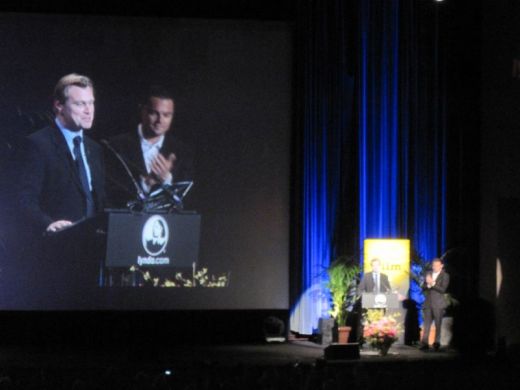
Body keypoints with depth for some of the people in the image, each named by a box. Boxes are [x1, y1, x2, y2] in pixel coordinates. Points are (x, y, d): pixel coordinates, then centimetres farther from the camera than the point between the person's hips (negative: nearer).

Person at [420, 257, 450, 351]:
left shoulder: (445, 276, 1)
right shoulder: (428, 274, 14)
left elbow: (443, 289, -10)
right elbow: (423, 288, 10)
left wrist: (432, 283, -19)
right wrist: (428, 284, -12)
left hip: (438, 304, -3)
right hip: (428, 303, 3)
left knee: (438, 325, 2)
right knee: (426, 324, -4)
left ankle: (437, 343, 8)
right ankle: (424, 344, -8)